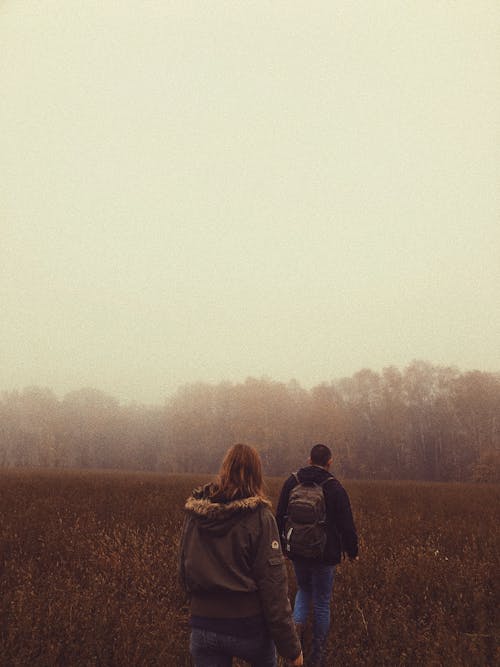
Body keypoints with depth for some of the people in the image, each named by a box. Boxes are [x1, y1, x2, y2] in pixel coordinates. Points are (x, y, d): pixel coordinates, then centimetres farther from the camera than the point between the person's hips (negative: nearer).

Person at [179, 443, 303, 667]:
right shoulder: (259, 516, -13)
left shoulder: (194, 513, 0)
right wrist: (291, 646, -10)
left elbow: (184, 569, 9)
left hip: (203, 625, 3)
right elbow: (274, 584, -15)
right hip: (247, 626, -3)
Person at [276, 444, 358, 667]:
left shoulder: (291, 482, 0)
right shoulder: (334, 488, -11)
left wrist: (280, 545, 21)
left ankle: (297, 624, -2)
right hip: (325, 555, -3)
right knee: (322, 602, 10)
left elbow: (280, 518, 8)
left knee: (304, 590, 25)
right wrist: (352, 551, 7)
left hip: (297, 553, 3)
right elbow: (346, 525, -8)